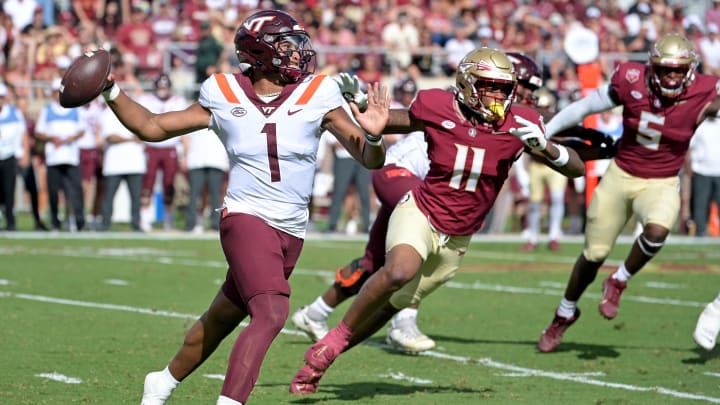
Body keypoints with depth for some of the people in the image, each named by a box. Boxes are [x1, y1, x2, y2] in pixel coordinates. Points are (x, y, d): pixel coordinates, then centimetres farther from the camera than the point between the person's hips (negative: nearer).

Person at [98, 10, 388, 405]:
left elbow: (370, 159, -2)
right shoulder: (224, 98, -3)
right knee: (272, 313, -26)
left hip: (290, 233, 4)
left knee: (223, 318, 17)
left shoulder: (317, 96, -2)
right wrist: (110, 90, -3)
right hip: (246, 219, -4)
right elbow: (152, 127, 8)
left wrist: (373, 136, -24)